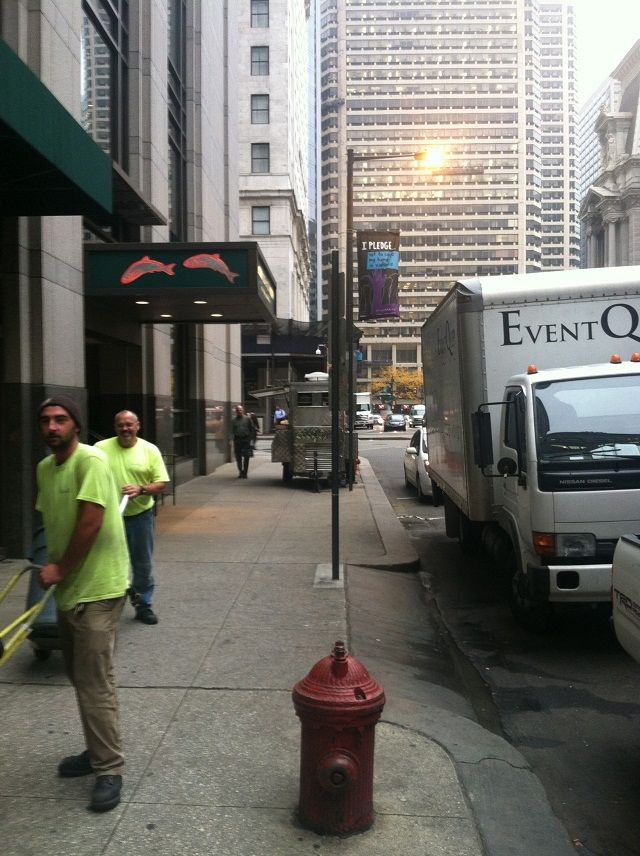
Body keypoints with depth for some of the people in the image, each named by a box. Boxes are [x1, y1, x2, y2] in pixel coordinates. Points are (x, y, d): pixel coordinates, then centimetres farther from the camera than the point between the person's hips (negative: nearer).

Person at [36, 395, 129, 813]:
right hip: (69, 587, 8)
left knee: (94, 682, -4)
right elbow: (53, 523, 15)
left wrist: (60, 568, -12)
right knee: (81, 677, 18)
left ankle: (110, 769, 9)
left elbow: (90, 521, -20)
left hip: (97, 589, -8)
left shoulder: (91, 460, -16)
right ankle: (98, 751, 33)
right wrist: (54, 568, 5)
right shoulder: (44, 467, 10)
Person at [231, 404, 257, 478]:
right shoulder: (233, 420, 9)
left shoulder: (247, 419, 5)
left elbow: (252, 429, 5)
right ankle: (240, 472, 18)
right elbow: (232, 431, 8)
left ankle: (244, 472, 6)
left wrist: (252, 439, -1)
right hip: (237, 440, 2)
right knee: (238, 458, 5)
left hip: (246, 440, -2)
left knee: (246, 457, -4)